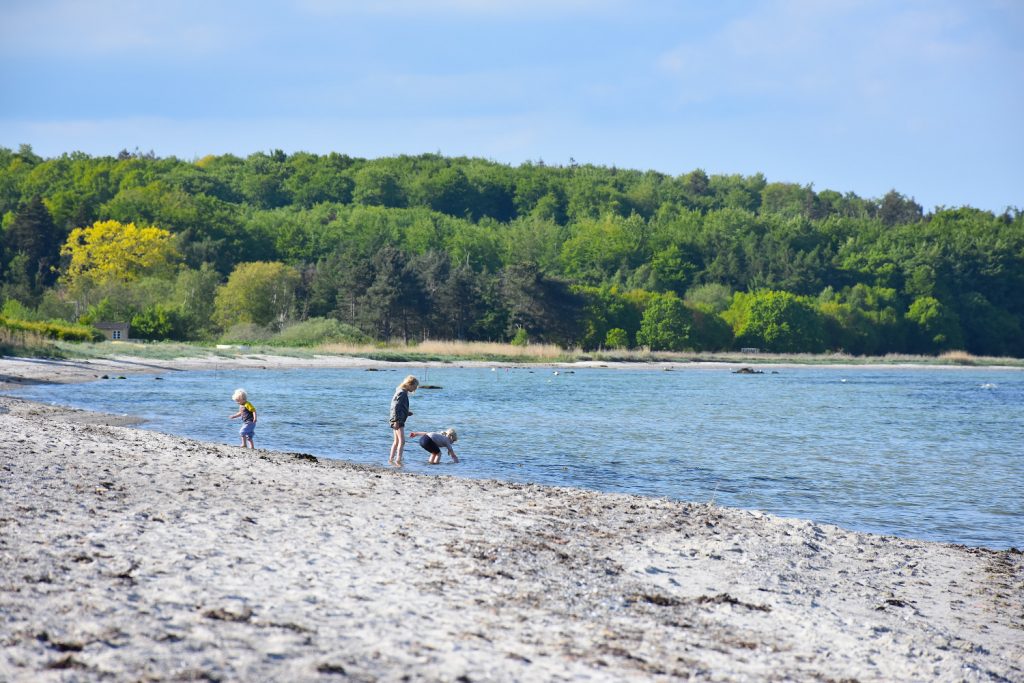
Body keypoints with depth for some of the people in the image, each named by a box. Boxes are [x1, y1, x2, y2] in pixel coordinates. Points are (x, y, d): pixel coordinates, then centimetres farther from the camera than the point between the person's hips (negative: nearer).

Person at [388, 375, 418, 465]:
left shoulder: (403, 393, 17)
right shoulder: (402, 393, -13)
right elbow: (395, 407, -20)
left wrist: (407, 412, 12)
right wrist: (396, 420, -23)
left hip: (397, 420, 11)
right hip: (398, 420, -11)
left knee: (396, 442, 17)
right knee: (402, 441, -17)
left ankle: (391, 459, 23)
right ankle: (398, 459, -26)